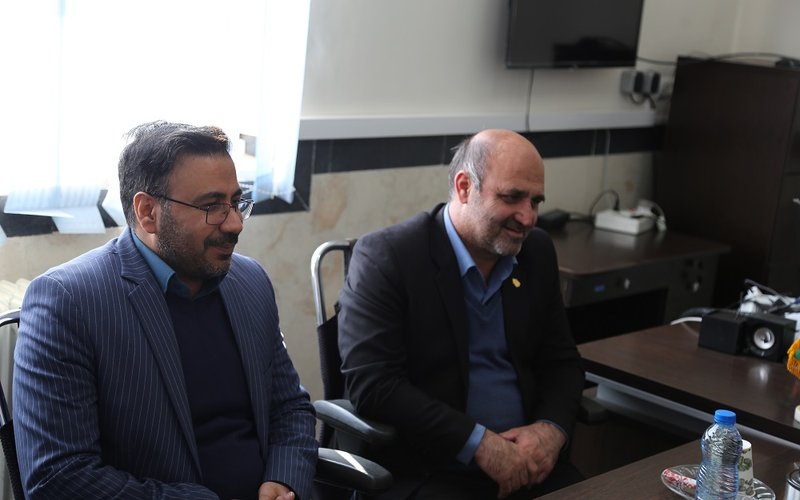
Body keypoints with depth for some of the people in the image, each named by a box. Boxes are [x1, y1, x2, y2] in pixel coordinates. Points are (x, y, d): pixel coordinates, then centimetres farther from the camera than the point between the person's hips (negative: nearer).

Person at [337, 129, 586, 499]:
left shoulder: (537, 251, 8)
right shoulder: (384, 256, -10)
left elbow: (561, 361, 14)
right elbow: (370, 382, -15)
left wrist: (552, 428, -7)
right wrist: (479, 443, -19)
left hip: (527, 461, 5)